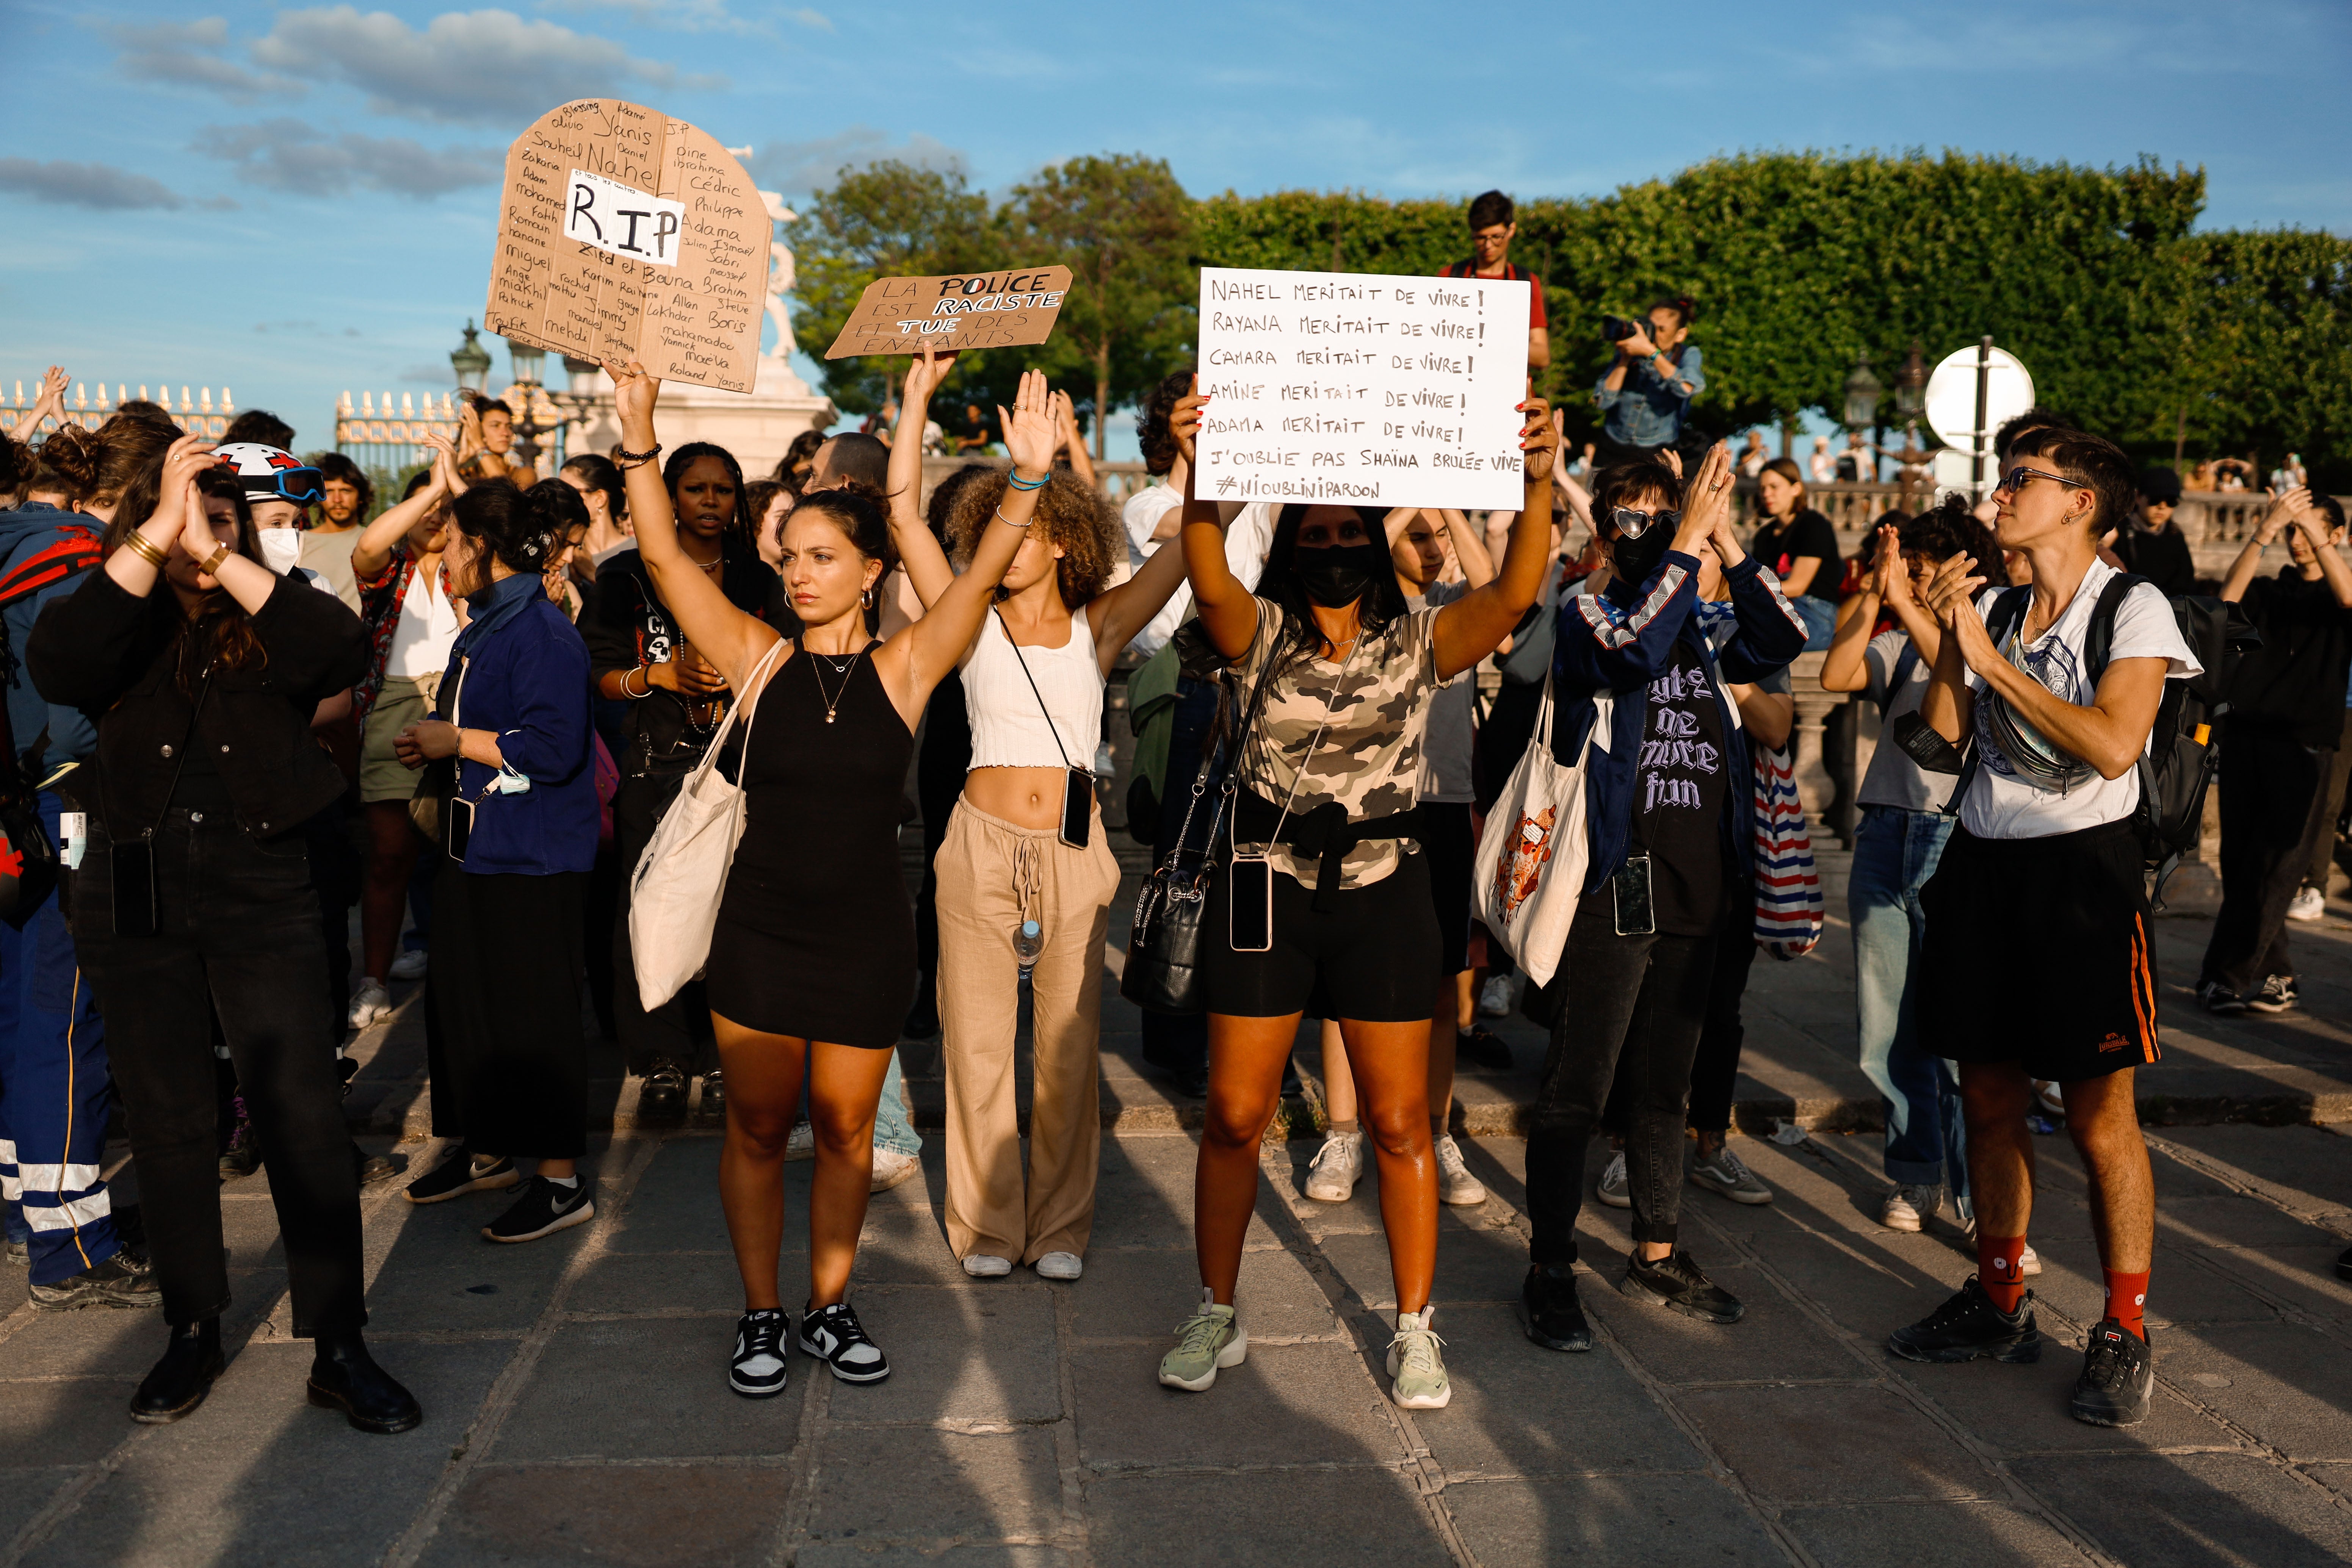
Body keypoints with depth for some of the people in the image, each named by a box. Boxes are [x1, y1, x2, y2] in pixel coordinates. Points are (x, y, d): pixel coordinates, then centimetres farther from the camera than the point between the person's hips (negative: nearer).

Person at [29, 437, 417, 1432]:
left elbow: (342, 648, -21)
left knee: (303, 1116, -6)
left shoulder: (269, 632, 1)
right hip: (134, 909, 2)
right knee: (165, 1124, 11)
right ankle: (194, 1331, 27)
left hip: (260, 902, -2)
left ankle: (338, 1348, 4)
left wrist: (217, 554, -24)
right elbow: (52, 665, -20)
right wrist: (157, 535, -24)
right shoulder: (124, 635, 3)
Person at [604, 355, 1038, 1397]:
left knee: (846, 1127, 12)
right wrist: (639, 437, -20)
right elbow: (665, 556, -9)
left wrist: (1029, 481, -28)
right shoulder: (759, 658, -1)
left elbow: (983, 572, -14)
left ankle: (828, 1310, 29)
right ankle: (759, 1315, 26)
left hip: (867, 931, 0)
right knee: (758, 1126, 9)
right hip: (760, 927, 0)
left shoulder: (905, 667, -3)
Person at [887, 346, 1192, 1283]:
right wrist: (920, 394, -1)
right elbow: (904, 512, -1)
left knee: (1069, 1046, 6)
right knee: (978, 1040, 5)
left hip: (1074, 849, 0)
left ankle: (1062, 1226, 19)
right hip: (983, 844, 0)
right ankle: (987, 1225, 18)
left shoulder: (1099, 626, 5)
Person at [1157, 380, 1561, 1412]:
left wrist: (1537, 485, -30)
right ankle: (1217, 1316, 24)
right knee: (1234, 1116, 6)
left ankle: (1415, 1330, 23)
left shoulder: (1419, 640, 2)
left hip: (1384, 895, 0)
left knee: (1400, 1122, 6)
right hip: (1266, 889, 0)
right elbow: (1209, 581, -20)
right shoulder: (1260, 633, 2)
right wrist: (1201, 475, -37)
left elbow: (1513, 595, -15)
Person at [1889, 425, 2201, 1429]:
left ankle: (2125, 1335, 12)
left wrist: (1994, 661, -15)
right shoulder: (1994, 609, 11)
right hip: (1982, 861, 6)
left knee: (2099, 1115, -1)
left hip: (2081, 866, -6)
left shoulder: (2134, 610, -5)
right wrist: (1950, 643, -4)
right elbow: (1942, 735, 6)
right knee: (1989, 1095, 12)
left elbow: (2112, 744, -19)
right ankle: (2000, 1305, 26)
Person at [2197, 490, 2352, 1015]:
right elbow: (2229, 598, -6)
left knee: (2270, 872, -7)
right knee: (2240, 867, 4)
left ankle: (2225, 979, -5)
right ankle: (2274, 977, 15)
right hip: (2244, 735, 3)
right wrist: (2263, 533, -17)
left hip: (2304, 745, -3)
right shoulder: (2268, 591, 15)